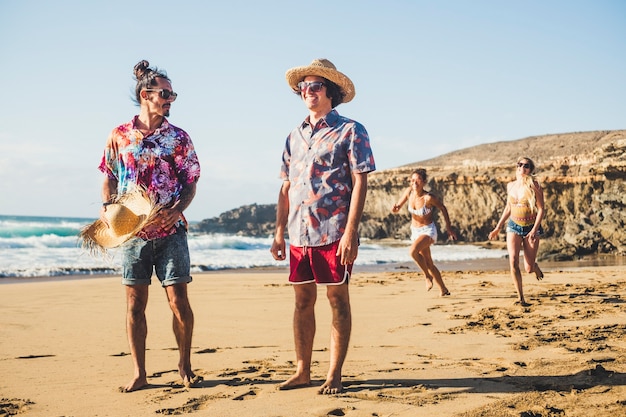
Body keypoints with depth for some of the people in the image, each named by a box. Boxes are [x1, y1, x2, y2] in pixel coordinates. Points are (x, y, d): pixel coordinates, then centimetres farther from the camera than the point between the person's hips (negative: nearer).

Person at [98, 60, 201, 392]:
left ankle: (184, 365, 16)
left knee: (178, 300, -2)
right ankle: (139, 374, 13)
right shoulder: (119, 136, 5)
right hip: (131, 230, 1)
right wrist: (107, 208, -7)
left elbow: (191, 184, 4)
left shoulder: (178, 138, 4)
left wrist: (176, 210, -14)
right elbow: (109, 179, 11)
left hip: (171, 231, -1)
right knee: (135, 302, 4)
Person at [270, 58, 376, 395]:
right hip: (299, 234, 6)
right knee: (303, 301, 9)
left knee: (337, 300, 2)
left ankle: (334, 375, 9)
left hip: (334, 234, -6)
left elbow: (359, 183, -9)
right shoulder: (295, 136, 16)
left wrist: (350, 232, -16)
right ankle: (303, 371, 18)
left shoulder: (349, 131, -2)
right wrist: (279, 232, 11)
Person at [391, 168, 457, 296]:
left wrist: (448, 228, -2)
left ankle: (427, 276, -8)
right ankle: (443, 290, 29)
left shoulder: (428, 198, -24)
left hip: (428, 230, -6)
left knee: (413, 251, -32)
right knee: (429, 264, 13)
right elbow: (397, 208, -2)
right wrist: (394, 208, -27)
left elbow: (443, 208, -8)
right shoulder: (409, 191, -11)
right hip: (415, 231, 6)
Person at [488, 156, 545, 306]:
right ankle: (520, 297, -6)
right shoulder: (510, 186, 4)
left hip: (531, 228, -3)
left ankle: (535, 267, 41)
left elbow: (541, 209, -10)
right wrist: (497, 228, 15)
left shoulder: (534, 186, -9)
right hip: (514, 226, 3)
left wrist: (534, 230, -20)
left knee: (529, 268, 1)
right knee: (513, 261, -17)